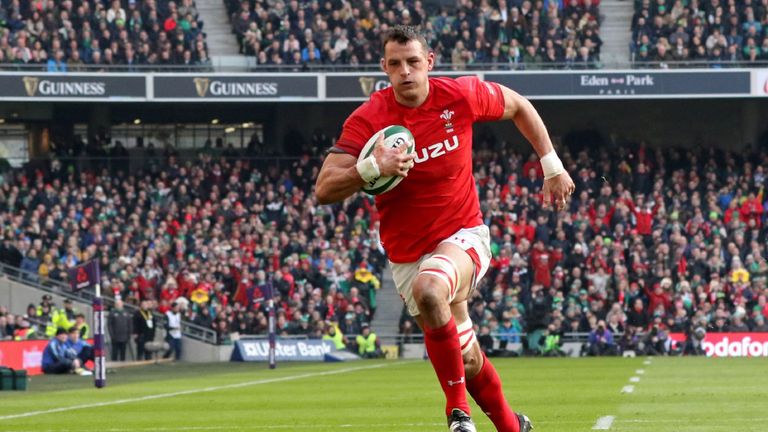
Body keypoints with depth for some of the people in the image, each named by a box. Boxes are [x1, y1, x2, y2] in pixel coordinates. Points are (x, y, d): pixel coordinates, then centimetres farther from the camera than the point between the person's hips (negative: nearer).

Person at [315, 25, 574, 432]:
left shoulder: (461, 95, -11)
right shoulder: (368, 119, -15)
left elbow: (518, 106, 10)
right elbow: (324, 190, -20)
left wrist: (552, 167, 9)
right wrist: (372, 167, -37)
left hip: (462, 235, -2)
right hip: (407, 253, 2)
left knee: (429, 291, -36)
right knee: (466, 359, 9)